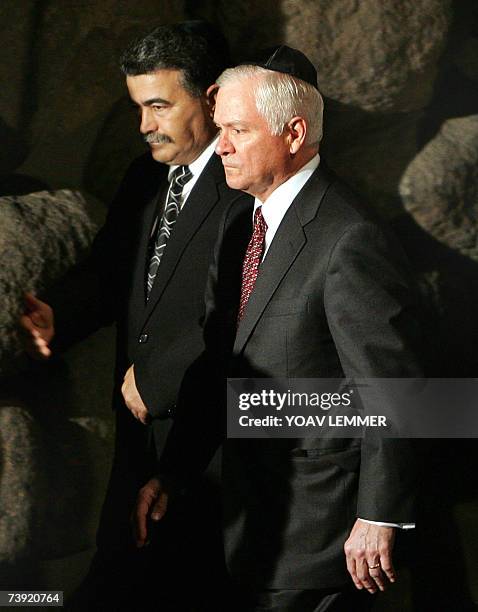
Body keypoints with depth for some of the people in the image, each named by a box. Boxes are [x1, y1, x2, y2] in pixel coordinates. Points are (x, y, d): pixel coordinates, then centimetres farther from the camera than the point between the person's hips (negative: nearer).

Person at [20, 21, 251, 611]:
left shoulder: (247, 188, -16)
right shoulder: (144, 179, 12)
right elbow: (106, 270, 11)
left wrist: (154, 379, -15)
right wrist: (56, 315, -10)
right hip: (140, 428, 7)